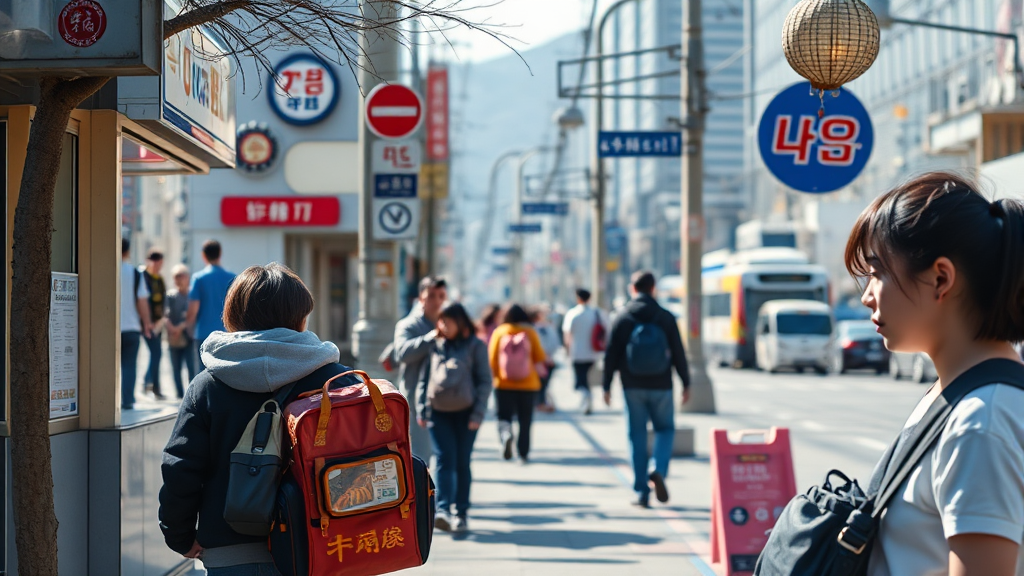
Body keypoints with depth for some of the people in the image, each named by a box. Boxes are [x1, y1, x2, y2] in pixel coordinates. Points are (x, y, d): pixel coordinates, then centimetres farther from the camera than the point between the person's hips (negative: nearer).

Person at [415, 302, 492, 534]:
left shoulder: (476, 346, 1)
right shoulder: (436, 346, 10)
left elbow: (485, 382, 0)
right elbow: (424, 378, 13)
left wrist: (478, 414, -7)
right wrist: (421, 408, 4)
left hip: (465, 412, -1)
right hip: (438, 412, 2)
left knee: (462, 463, 5)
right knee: (445, 460, -9)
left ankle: (462, 512, 13)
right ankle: (443, 509, -18)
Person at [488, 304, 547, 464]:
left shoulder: (499, 332, -5)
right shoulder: (530, 333, -6)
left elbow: (492, 358, -4)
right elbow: (540, 357, -2)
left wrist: (496, 375, 11)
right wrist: (539, 368, 19)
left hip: (504, 384, 0)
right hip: (528, 384, 0)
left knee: (504, 416, 5)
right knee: (525, 420, 11)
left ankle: (505, 434, -25)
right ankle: (523, 452, 11)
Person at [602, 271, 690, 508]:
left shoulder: (621, 318, -1)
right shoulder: (666, 317, -1)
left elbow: (611, 355, -1)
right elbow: (678, 353, 0)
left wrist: (606, 386, 5)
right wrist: (686, 384, 9)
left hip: (633, 387, 0)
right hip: (660, 386, 0)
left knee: (637, 435, 6)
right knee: (665, 429, 15)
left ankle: (642, 492, 4)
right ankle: (658, 470, -11)